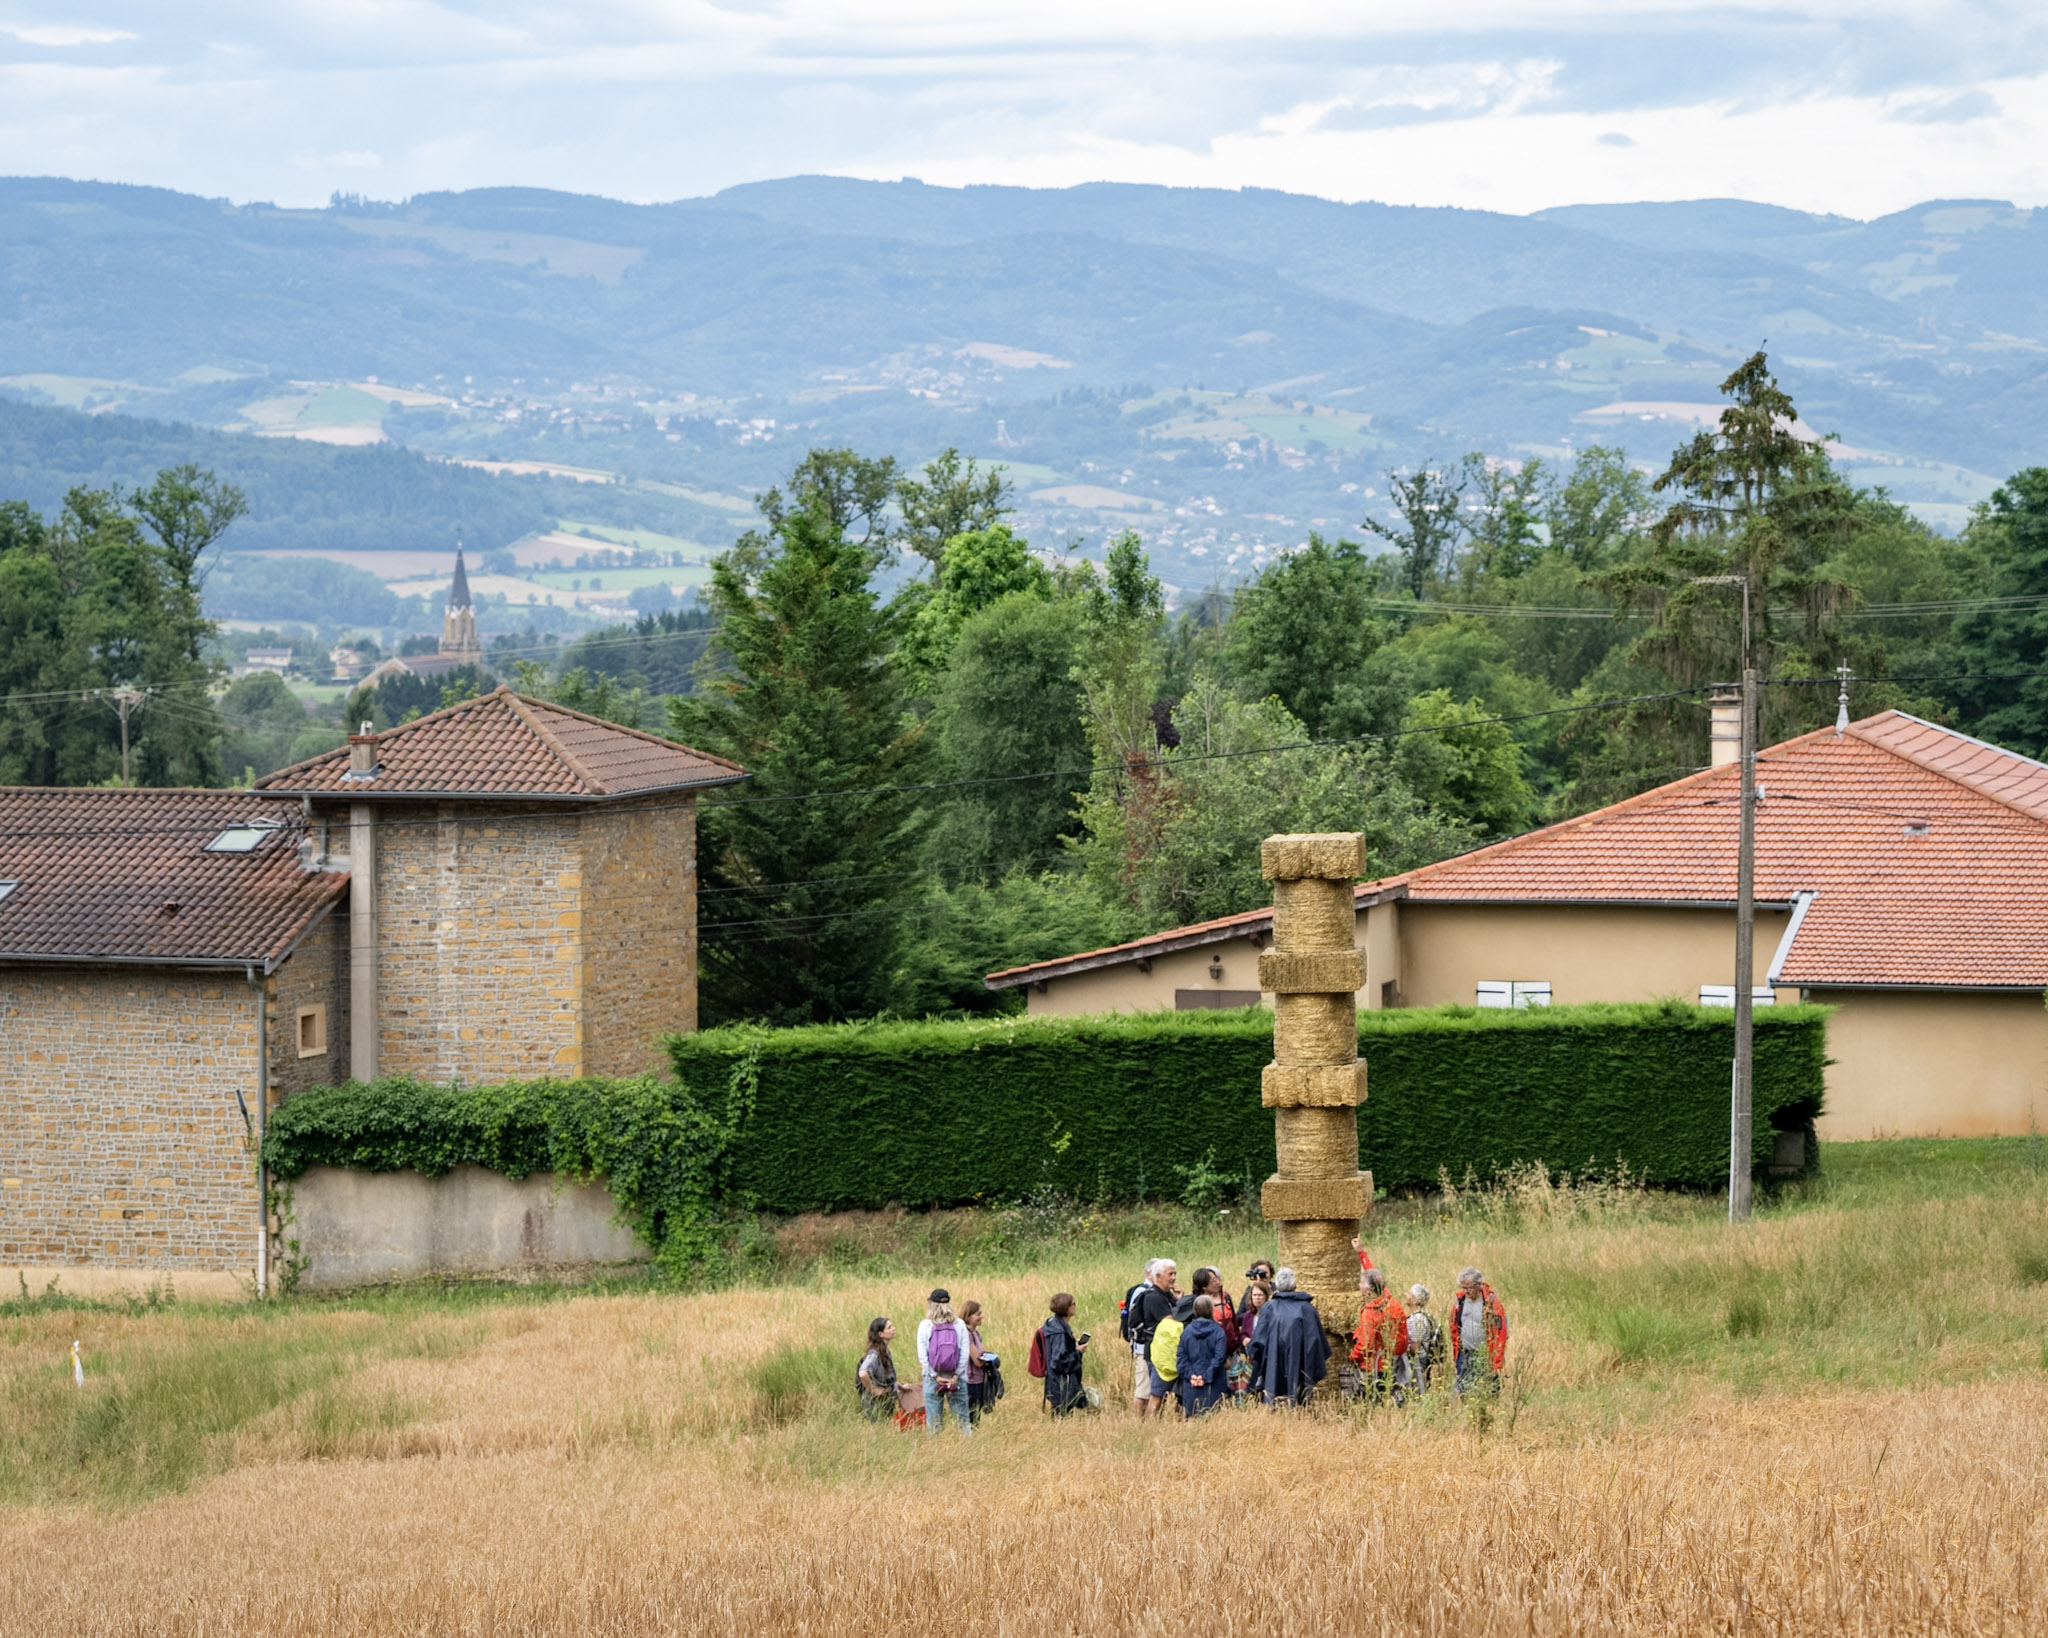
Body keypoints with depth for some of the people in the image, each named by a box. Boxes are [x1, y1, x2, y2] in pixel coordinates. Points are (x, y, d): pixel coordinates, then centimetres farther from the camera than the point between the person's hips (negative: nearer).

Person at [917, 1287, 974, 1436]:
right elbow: (965, 1352, -5)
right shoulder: (959, 1325, 0)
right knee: (962, 1420, 4)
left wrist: (935, 1377, -5)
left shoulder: (925, 1326, -2)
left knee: (932, 1423, 4)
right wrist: (956, 1376, -5)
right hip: (956, 1380, 1)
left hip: (932, 1378, -1)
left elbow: (922, 1355, -7)